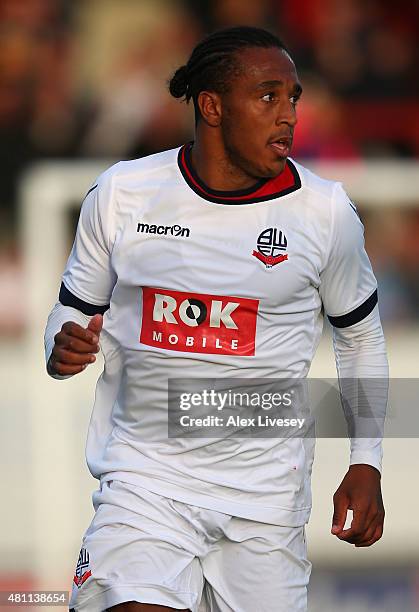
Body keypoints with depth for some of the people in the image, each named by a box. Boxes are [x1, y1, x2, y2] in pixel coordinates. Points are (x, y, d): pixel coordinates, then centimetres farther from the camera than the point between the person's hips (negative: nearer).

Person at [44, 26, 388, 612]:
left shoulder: (326, 212, -2)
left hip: (264, 490, 1)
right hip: (145, 471, -1)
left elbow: (360, 333, 12)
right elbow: (75, 311, 11)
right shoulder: (120, 194, -2)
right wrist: (64, 349, -13)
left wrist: (366, 464, 6)